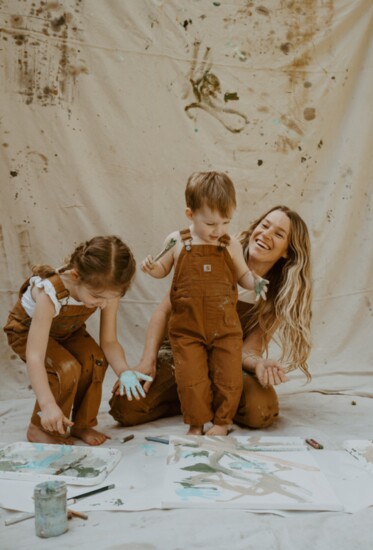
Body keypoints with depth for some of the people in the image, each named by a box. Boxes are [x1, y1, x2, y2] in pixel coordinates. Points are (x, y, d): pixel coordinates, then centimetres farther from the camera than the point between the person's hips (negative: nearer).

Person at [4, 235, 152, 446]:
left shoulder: (108, 291, -27)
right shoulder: (50, 294, -43)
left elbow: (109, 341, -22)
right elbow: (34, 357, -45)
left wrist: (124, 371, -42)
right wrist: (48, 405, -54)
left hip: (67, 330, 5)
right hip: (26, 330, -5)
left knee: (96, 360, -21)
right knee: (67, 369, -29)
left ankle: (82, 424, 1)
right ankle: (41, 429, -5)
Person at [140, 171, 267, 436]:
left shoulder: (231, 245, -1)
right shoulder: (177, 242, -3)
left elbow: (242, 275, 11)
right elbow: (163, 269, 12)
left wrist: (255, 282, -10)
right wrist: (152, 267, -10)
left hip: (225, 328, 1)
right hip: (187, 329, -1)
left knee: (229, 377, 7)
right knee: (191, 378, 1)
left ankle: (222, 421, 28)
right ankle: (196, 423, 24)